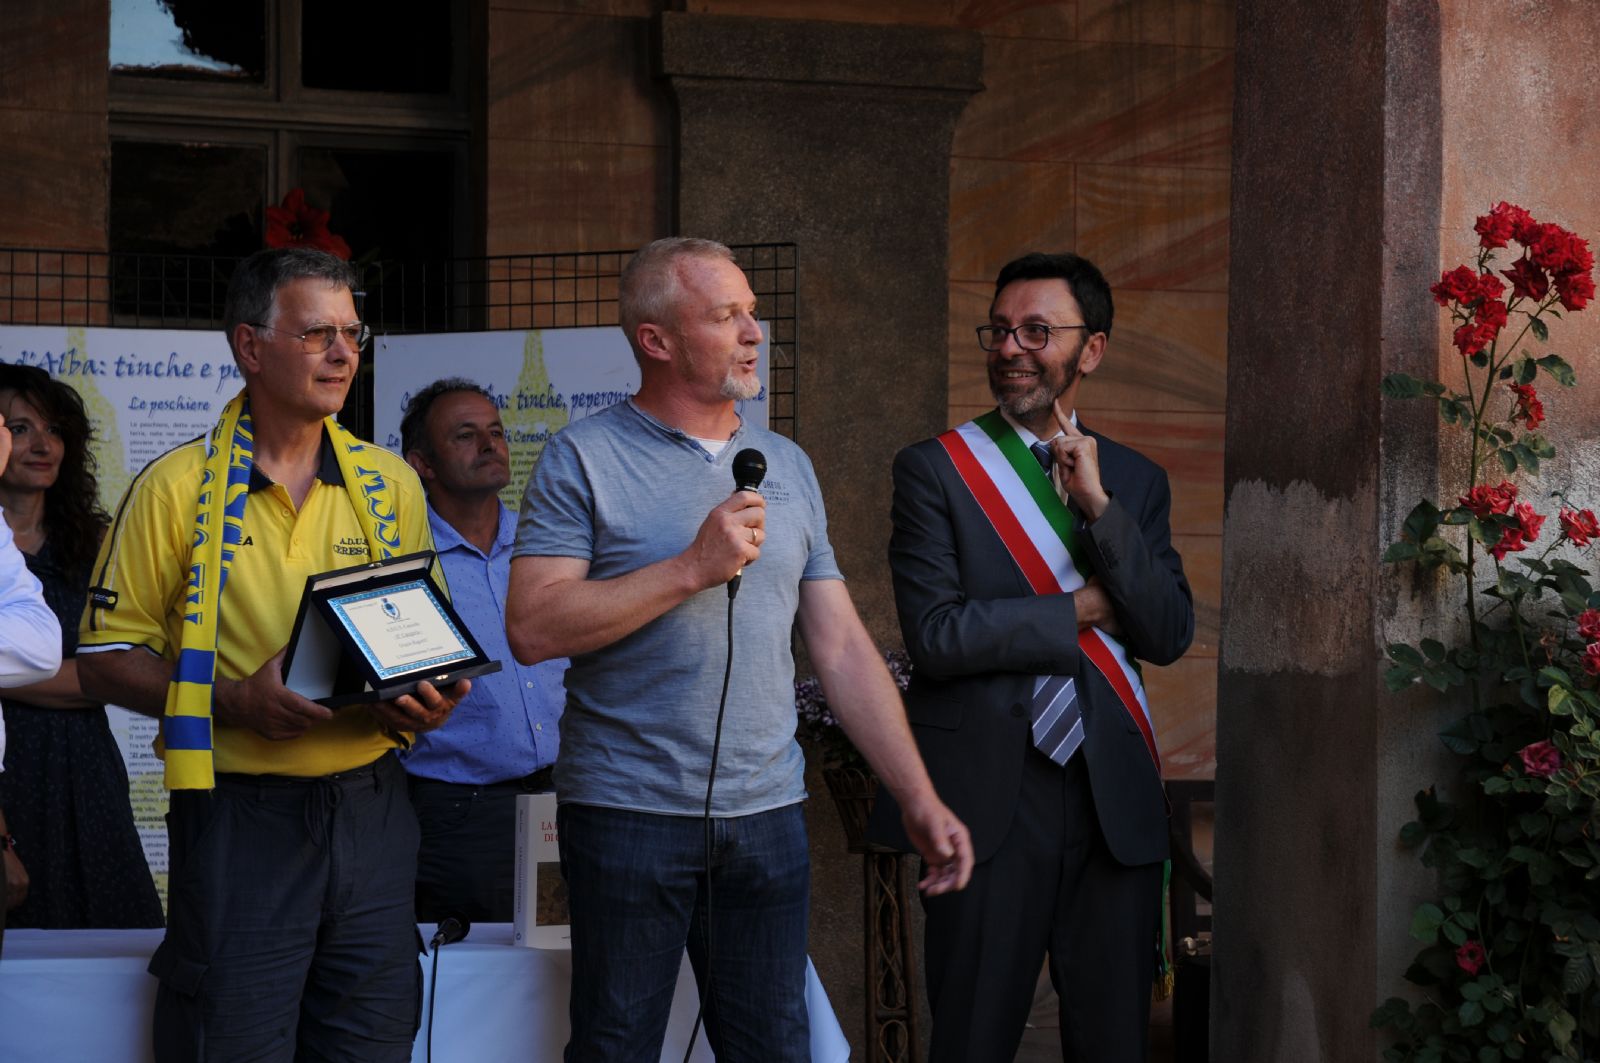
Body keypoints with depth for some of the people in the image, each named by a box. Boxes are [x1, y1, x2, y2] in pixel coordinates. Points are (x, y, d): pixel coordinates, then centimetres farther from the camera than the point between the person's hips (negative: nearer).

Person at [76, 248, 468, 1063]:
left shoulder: (390, 484, 10)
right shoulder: (177, 488, -2)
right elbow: (105, 658, -2)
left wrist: (425, 698, -4)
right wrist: (233, 699, -17)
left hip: (370, 806, 4)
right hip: (238, 818, -4)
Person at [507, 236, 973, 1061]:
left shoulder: (787, 468, 12)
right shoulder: (584, 459, -3)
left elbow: (843, 647, 12)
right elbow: (532, 628, -14)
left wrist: (920, 799, 5)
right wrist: (693, 567, -16)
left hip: (767, 811, 4)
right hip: (628, 809, -4)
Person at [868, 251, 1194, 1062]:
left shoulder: (1135, 481, 10)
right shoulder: (934, 470, 0)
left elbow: (1170, 636, -1)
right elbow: (935, 635, -12)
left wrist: (1098, 506, -11)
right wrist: (1083, 609, -7)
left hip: (1115, 803, 3)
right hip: (988, 799, -3)